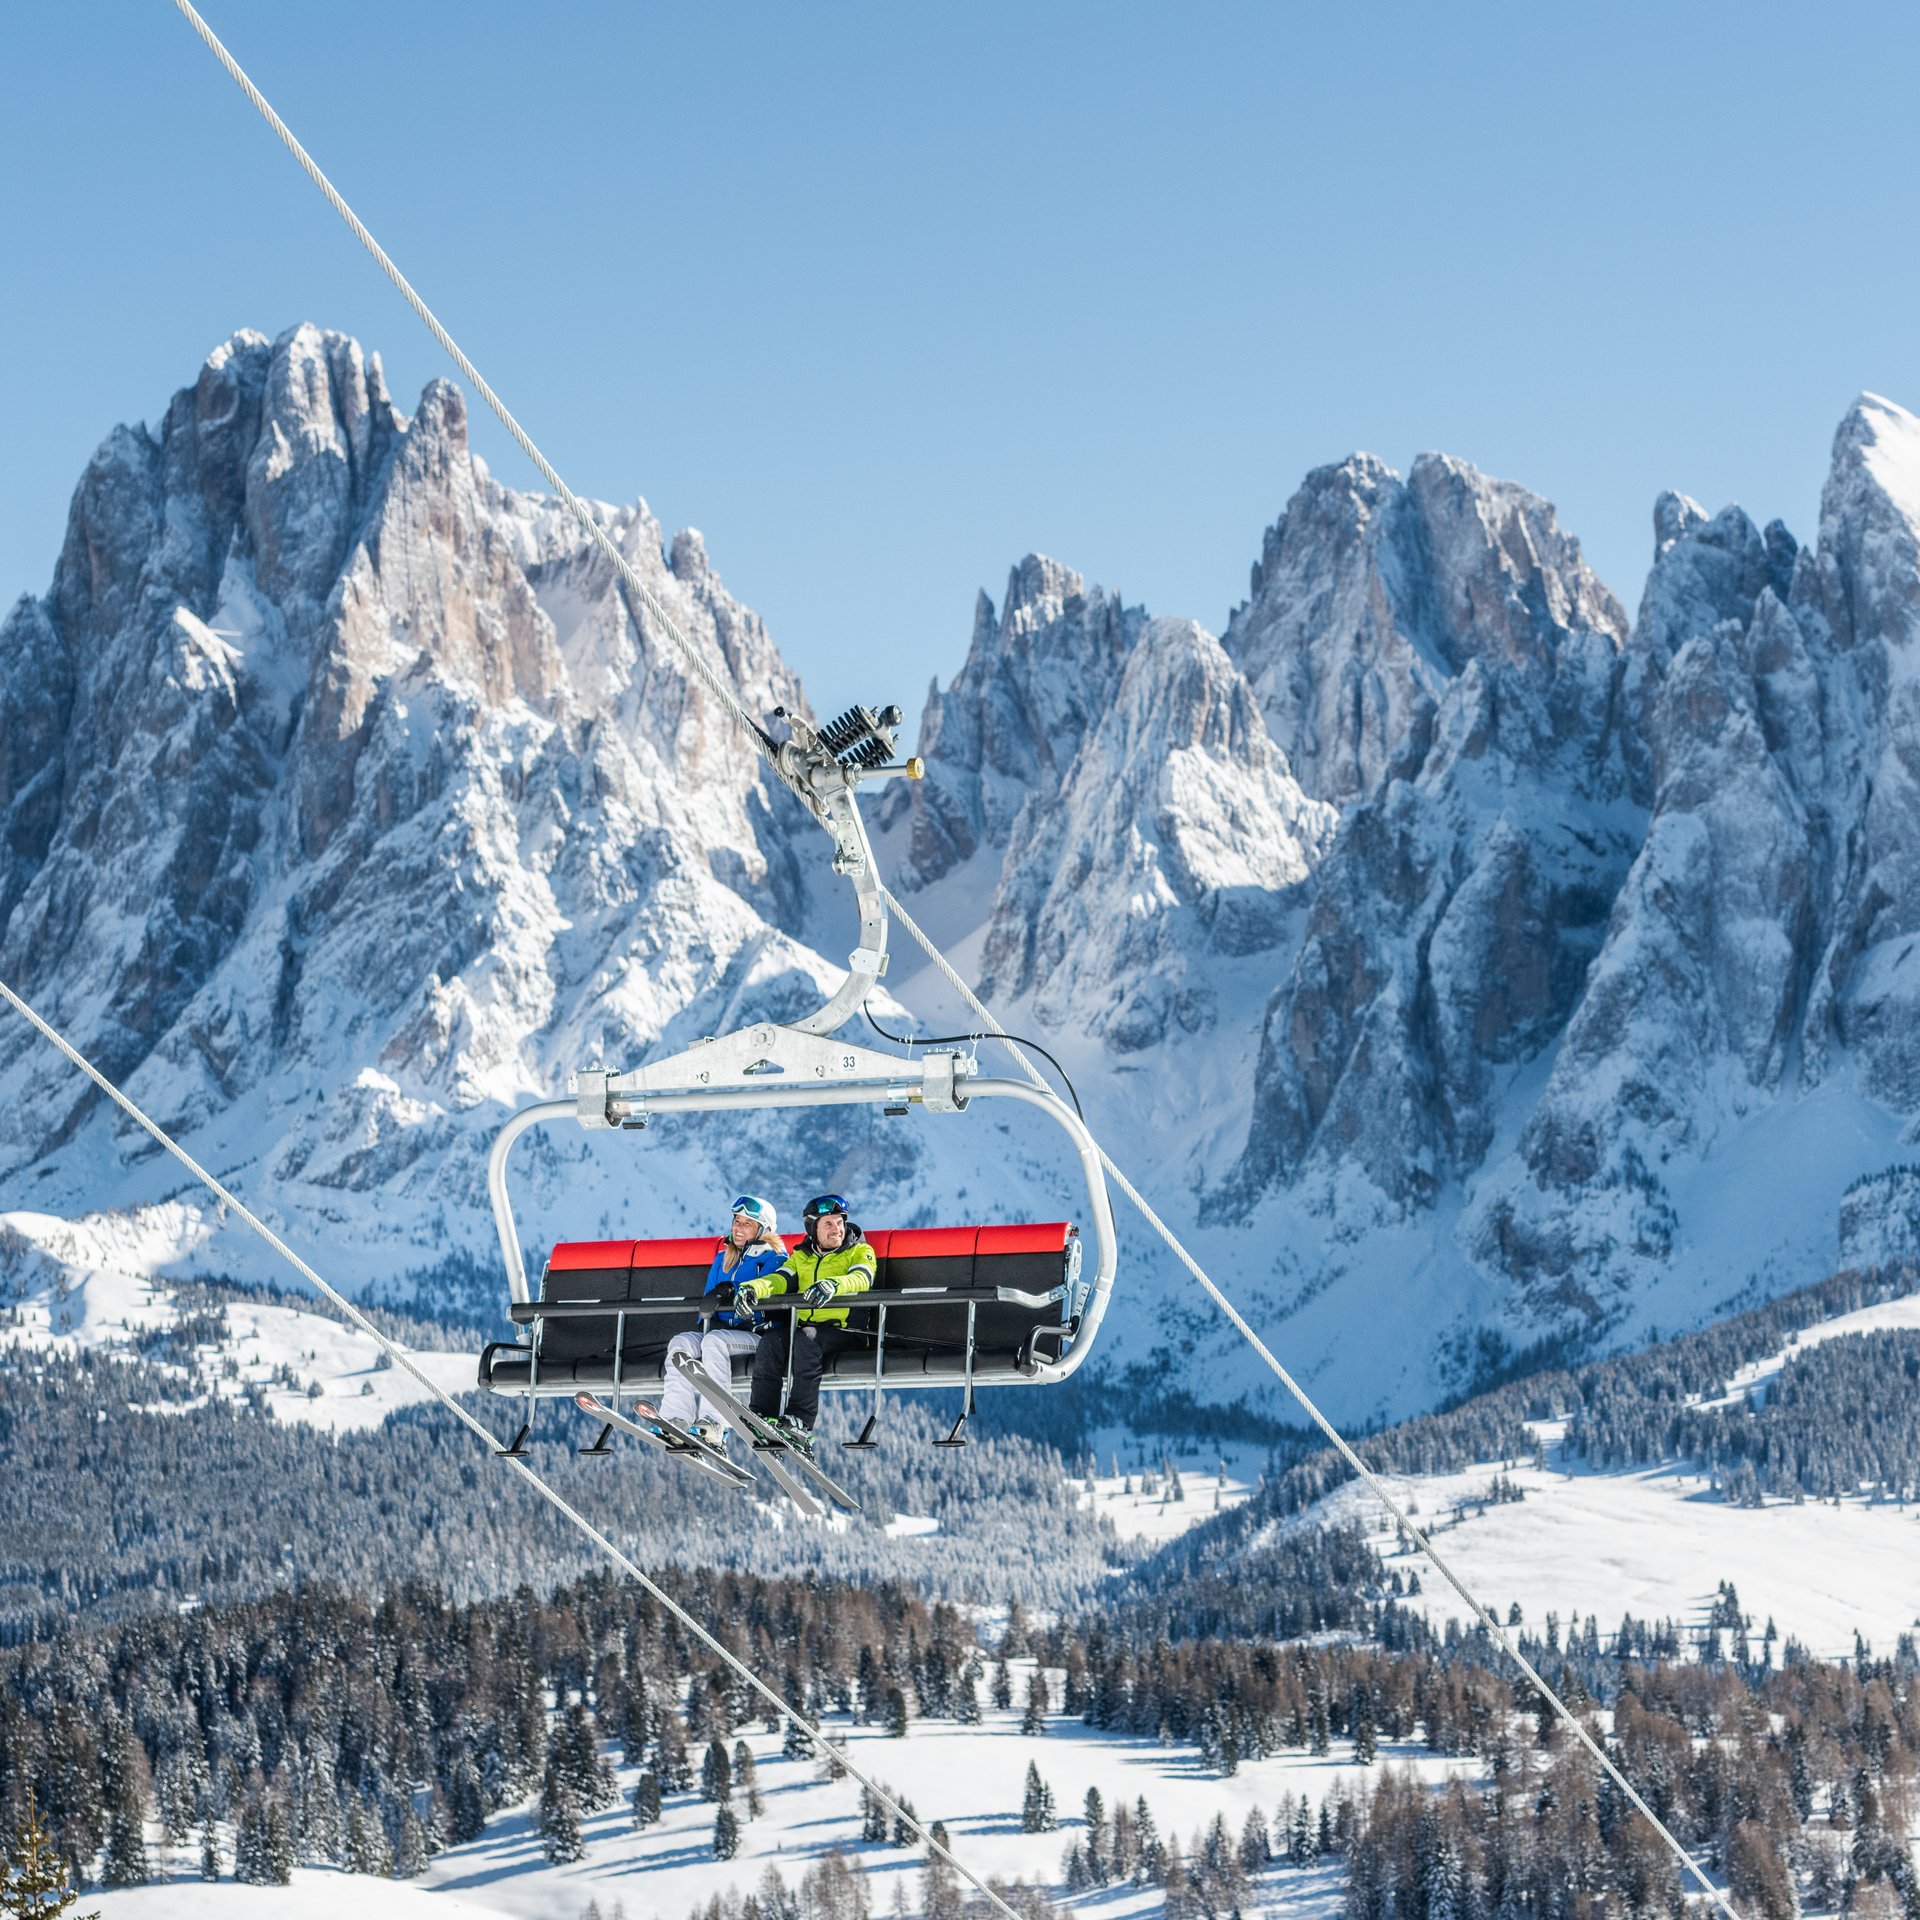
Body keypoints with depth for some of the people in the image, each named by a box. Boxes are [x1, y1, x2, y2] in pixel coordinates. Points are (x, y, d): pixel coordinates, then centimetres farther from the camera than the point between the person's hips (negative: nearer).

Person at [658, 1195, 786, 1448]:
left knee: (715, 1341, -35)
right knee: (681, 1343, -21)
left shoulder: (774, 1259, 2)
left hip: (756, 1333, -6)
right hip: (720, 1329, 6)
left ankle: (714, 1424, -47)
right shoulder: (723, 1259, 22)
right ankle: (675, 1419, -37)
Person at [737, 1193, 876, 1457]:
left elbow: (861, 1278, -13)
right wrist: (753, 1289, -19)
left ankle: (800, 1422, -42)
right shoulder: (801, 1257, 21)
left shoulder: (860, 1251, 8)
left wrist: (833, 1285, -36)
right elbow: (781, 1280, 4)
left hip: (841, 1329, -4)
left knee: (806, 1339, -34)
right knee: (771, 1340, -25)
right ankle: (761, 1416, -32)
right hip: (804, 1325, 4)